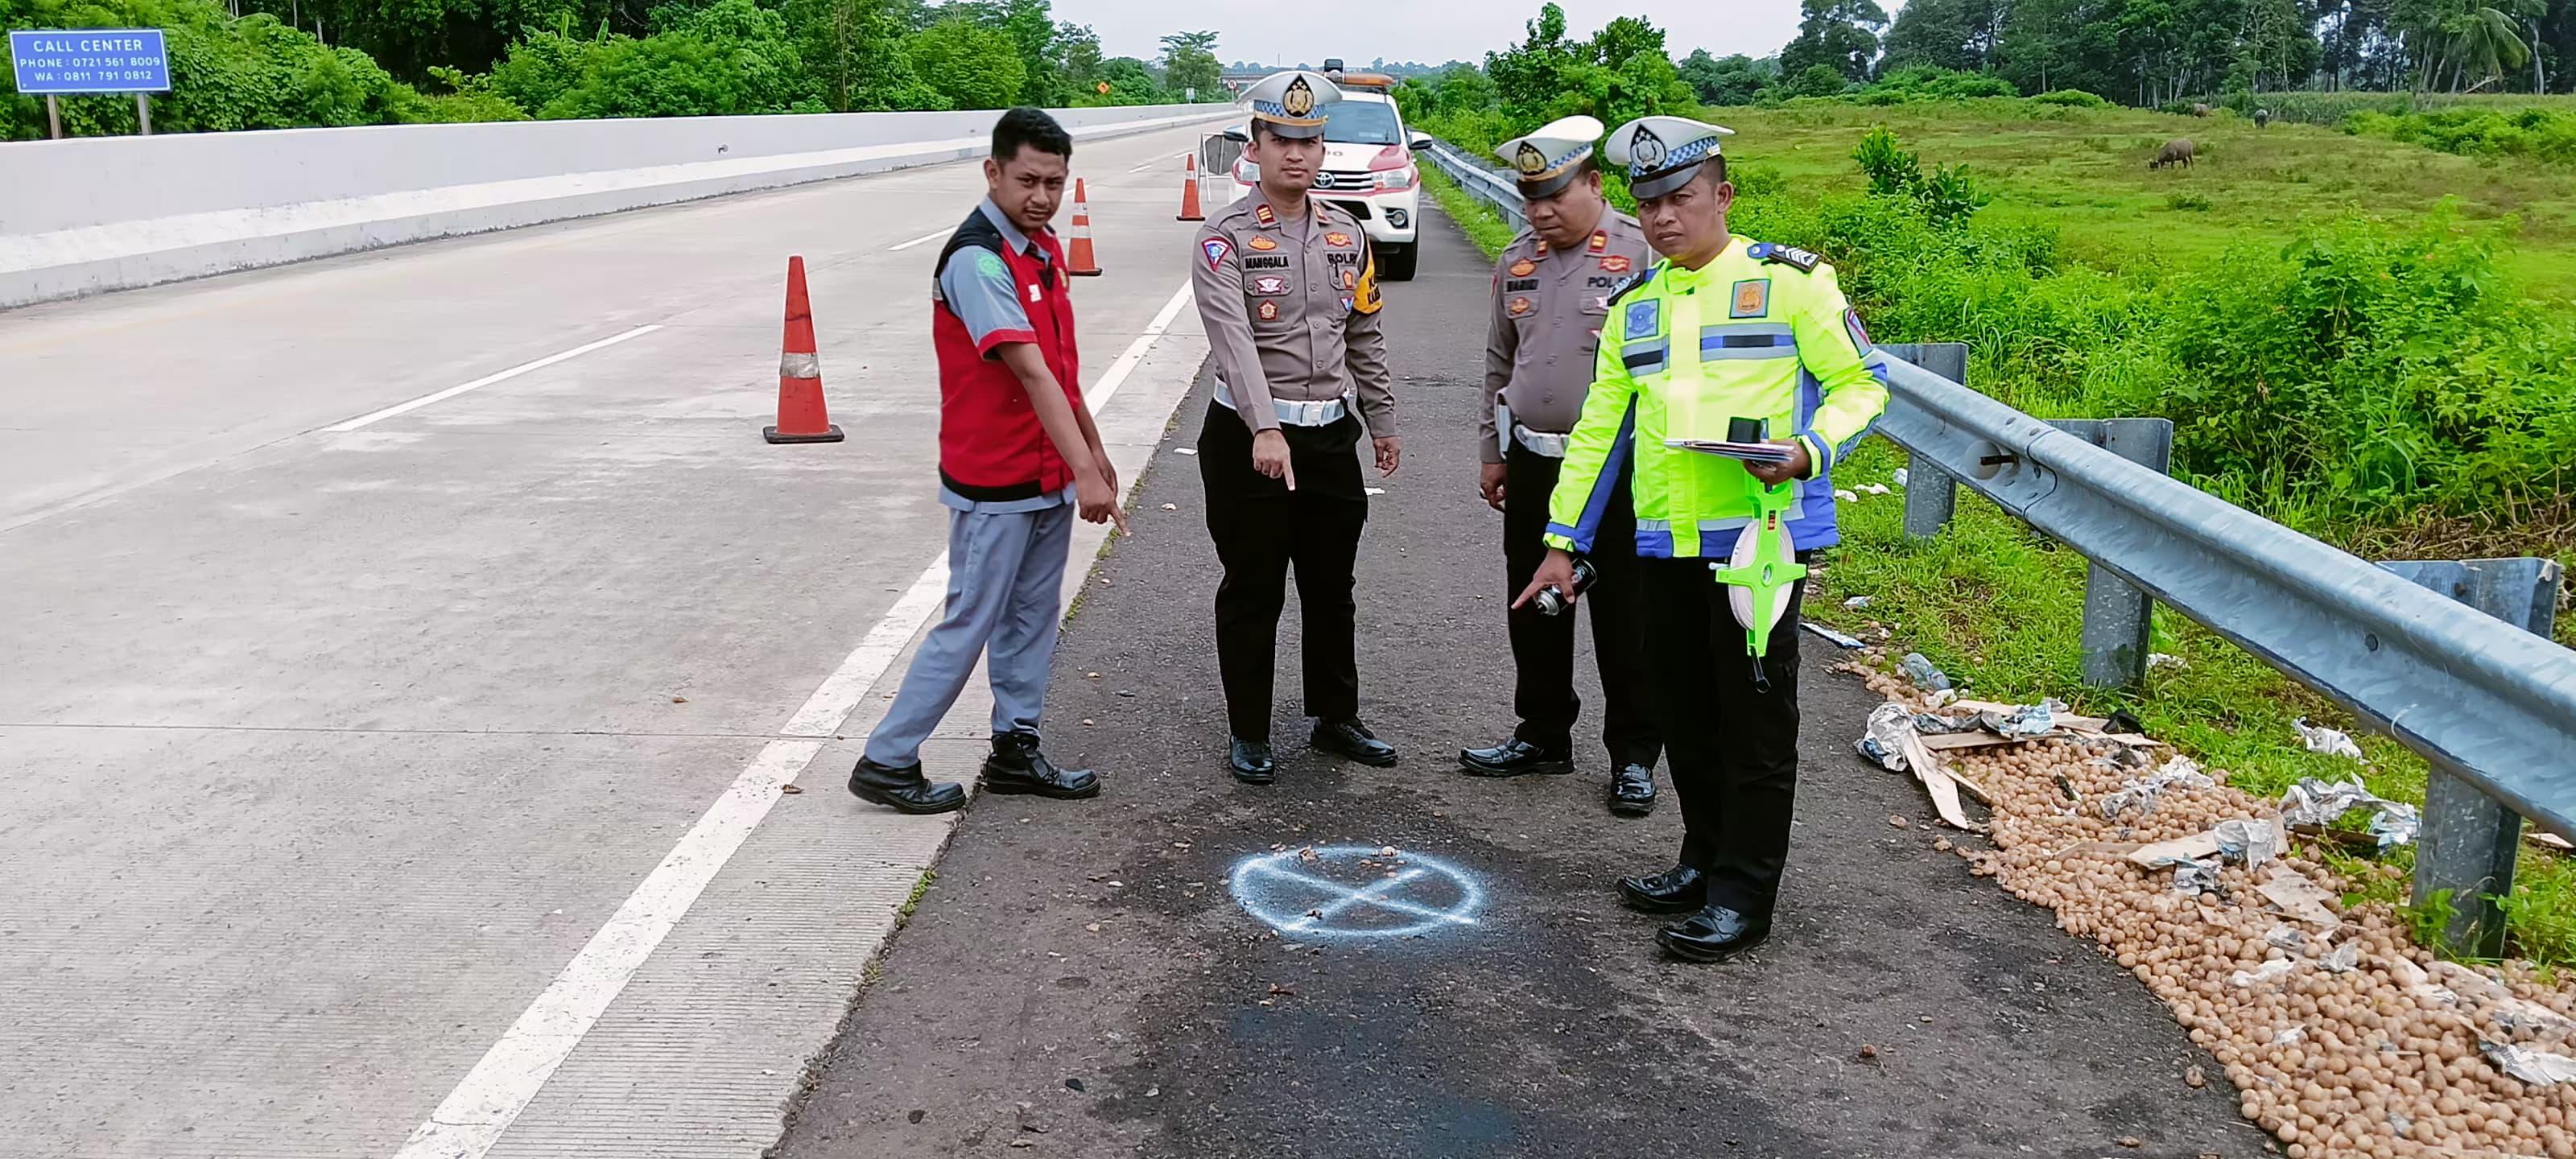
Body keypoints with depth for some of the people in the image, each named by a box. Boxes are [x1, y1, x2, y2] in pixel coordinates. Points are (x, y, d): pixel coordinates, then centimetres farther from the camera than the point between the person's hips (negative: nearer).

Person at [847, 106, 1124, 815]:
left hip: (1049, 477, 8)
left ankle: (1015, 751, 28)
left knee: (1032, 619, 15)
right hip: (994, 485, -8)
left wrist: (1092, 447, 20)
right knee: (970, 624, 0)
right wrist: (1085, 473, -34)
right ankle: (887, 762, 13)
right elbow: (1030, 374, -29)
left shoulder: (1043, 248, 8)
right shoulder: (976, 261, -21)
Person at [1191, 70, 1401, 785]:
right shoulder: (1226, 239, -11)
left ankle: (1336, 719, 30)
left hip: (1331, 436, 5)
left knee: (1332, 587, 15)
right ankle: (1249, 734, 18)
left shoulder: (1346, 236, 9)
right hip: (1248, 439, -5)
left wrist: (1381, 423, 18)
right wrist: (1266, 431, -38)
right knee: (1253, 593, 5)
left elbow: (1365, 337, 18)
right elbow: (1233, 339, -26)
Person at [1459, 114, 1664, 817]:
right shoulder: (1518, 260, 10)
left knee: (1623, 618, 3)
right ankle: (1543, 735, 30)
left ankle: (1634, 755, 17)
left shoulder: (1642, 254, -10)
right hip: (1531, 466, 6)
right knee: (1534, 608, 14)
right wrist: (1491, 453, 18)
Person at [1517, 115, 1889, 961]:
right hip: (1665, 544, 6)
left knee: (1755, 716, 0)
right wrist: (1563, 542, 14)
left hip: (1760, 534, -6)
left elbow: (1861, 382, 0)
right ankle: (1705, 859, 29)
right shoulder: (1634, 306, 14)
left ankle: (1744, 893, 8)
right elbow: (1600, 428, 16)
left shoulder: (1788, 280, -2)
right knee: (1683, 709, 13)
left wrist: (1807, 453, -20)